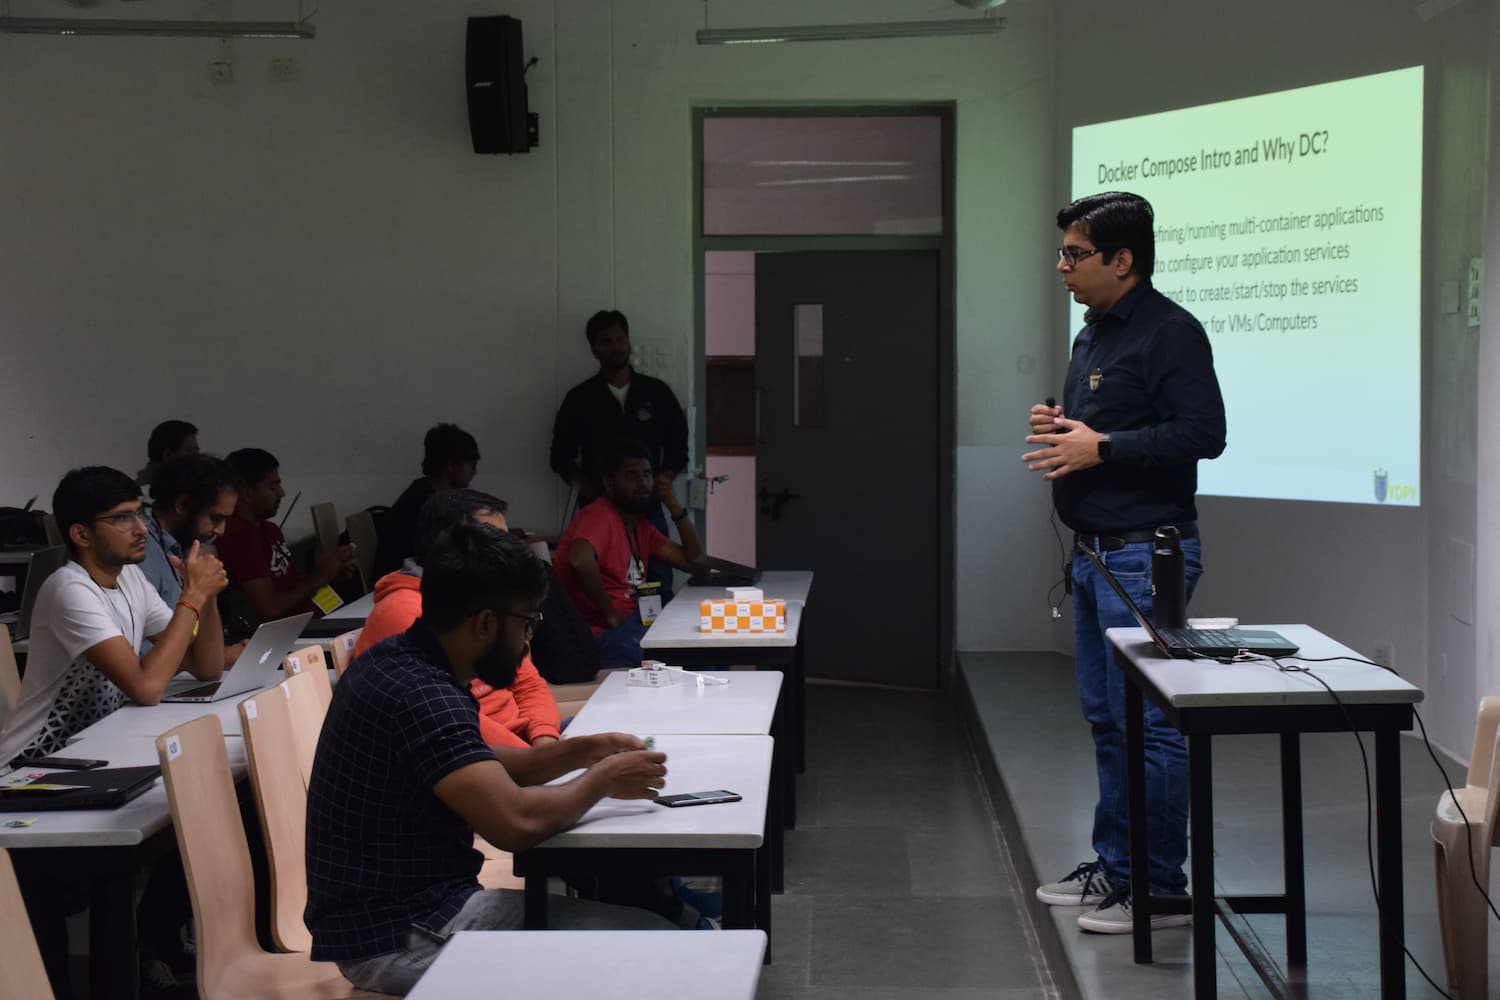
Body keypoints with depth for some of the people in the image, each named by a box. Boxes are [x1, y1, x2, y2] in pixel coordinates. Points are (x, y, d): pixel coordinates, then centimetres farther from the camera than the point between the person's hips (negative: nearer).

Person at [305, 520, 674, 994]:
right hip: (401, 936, -10)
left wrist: (580, 752, 9)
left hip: (393, 907, 10)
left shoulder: (395, 662, 8)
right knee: (651, 946, -10)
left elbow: (481, 772, 21)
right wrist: (600, 780, -12)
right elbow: (516, 821, -31)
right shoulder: (422, 695, -23)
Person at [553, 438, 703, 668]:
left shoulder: (639, 525, 17)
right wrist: (610, 614, -22)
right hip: (600, 633, -10)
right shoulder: (599, 516, -12)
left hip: (630, 622, 10)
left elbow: (694, 561, 16)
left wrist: (676, 509, 7)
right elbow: (580, 560, -32)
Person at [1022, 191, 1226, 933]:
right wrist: (1059, 427, 6)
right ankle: (1114, 864, 27)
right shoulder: (1094, 333, 16)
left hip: (1144, 556, -10)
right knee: (1105, 718, 16)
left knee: (1147, 723, -6)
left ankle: (1160, 888, 1)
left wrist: (1098, 447, -21)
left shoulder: (1169, 333, -14)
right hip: (1094, 554, 10)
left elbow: (1203, 433, -22)